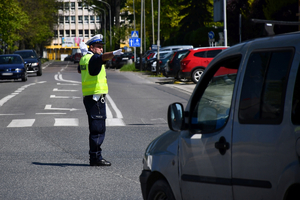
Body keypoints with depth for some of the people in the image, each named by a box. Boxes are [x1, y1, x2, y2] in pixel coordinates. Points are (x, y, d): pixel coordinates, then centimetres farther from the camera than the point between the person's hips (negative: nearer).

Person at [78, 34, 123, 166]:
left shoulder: (84, 58, 15)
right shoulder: (93, 58, -12)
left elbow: (80, 70, 38)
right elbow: (103, 57, -37)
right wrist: (113, 53, -55)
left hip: (88, 96, 10)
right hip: (96, 97, -10)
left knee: (97, 128, 14)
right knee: (98, 129, -9)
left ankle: (95, 156, 18)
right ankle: (95, 158, -10)